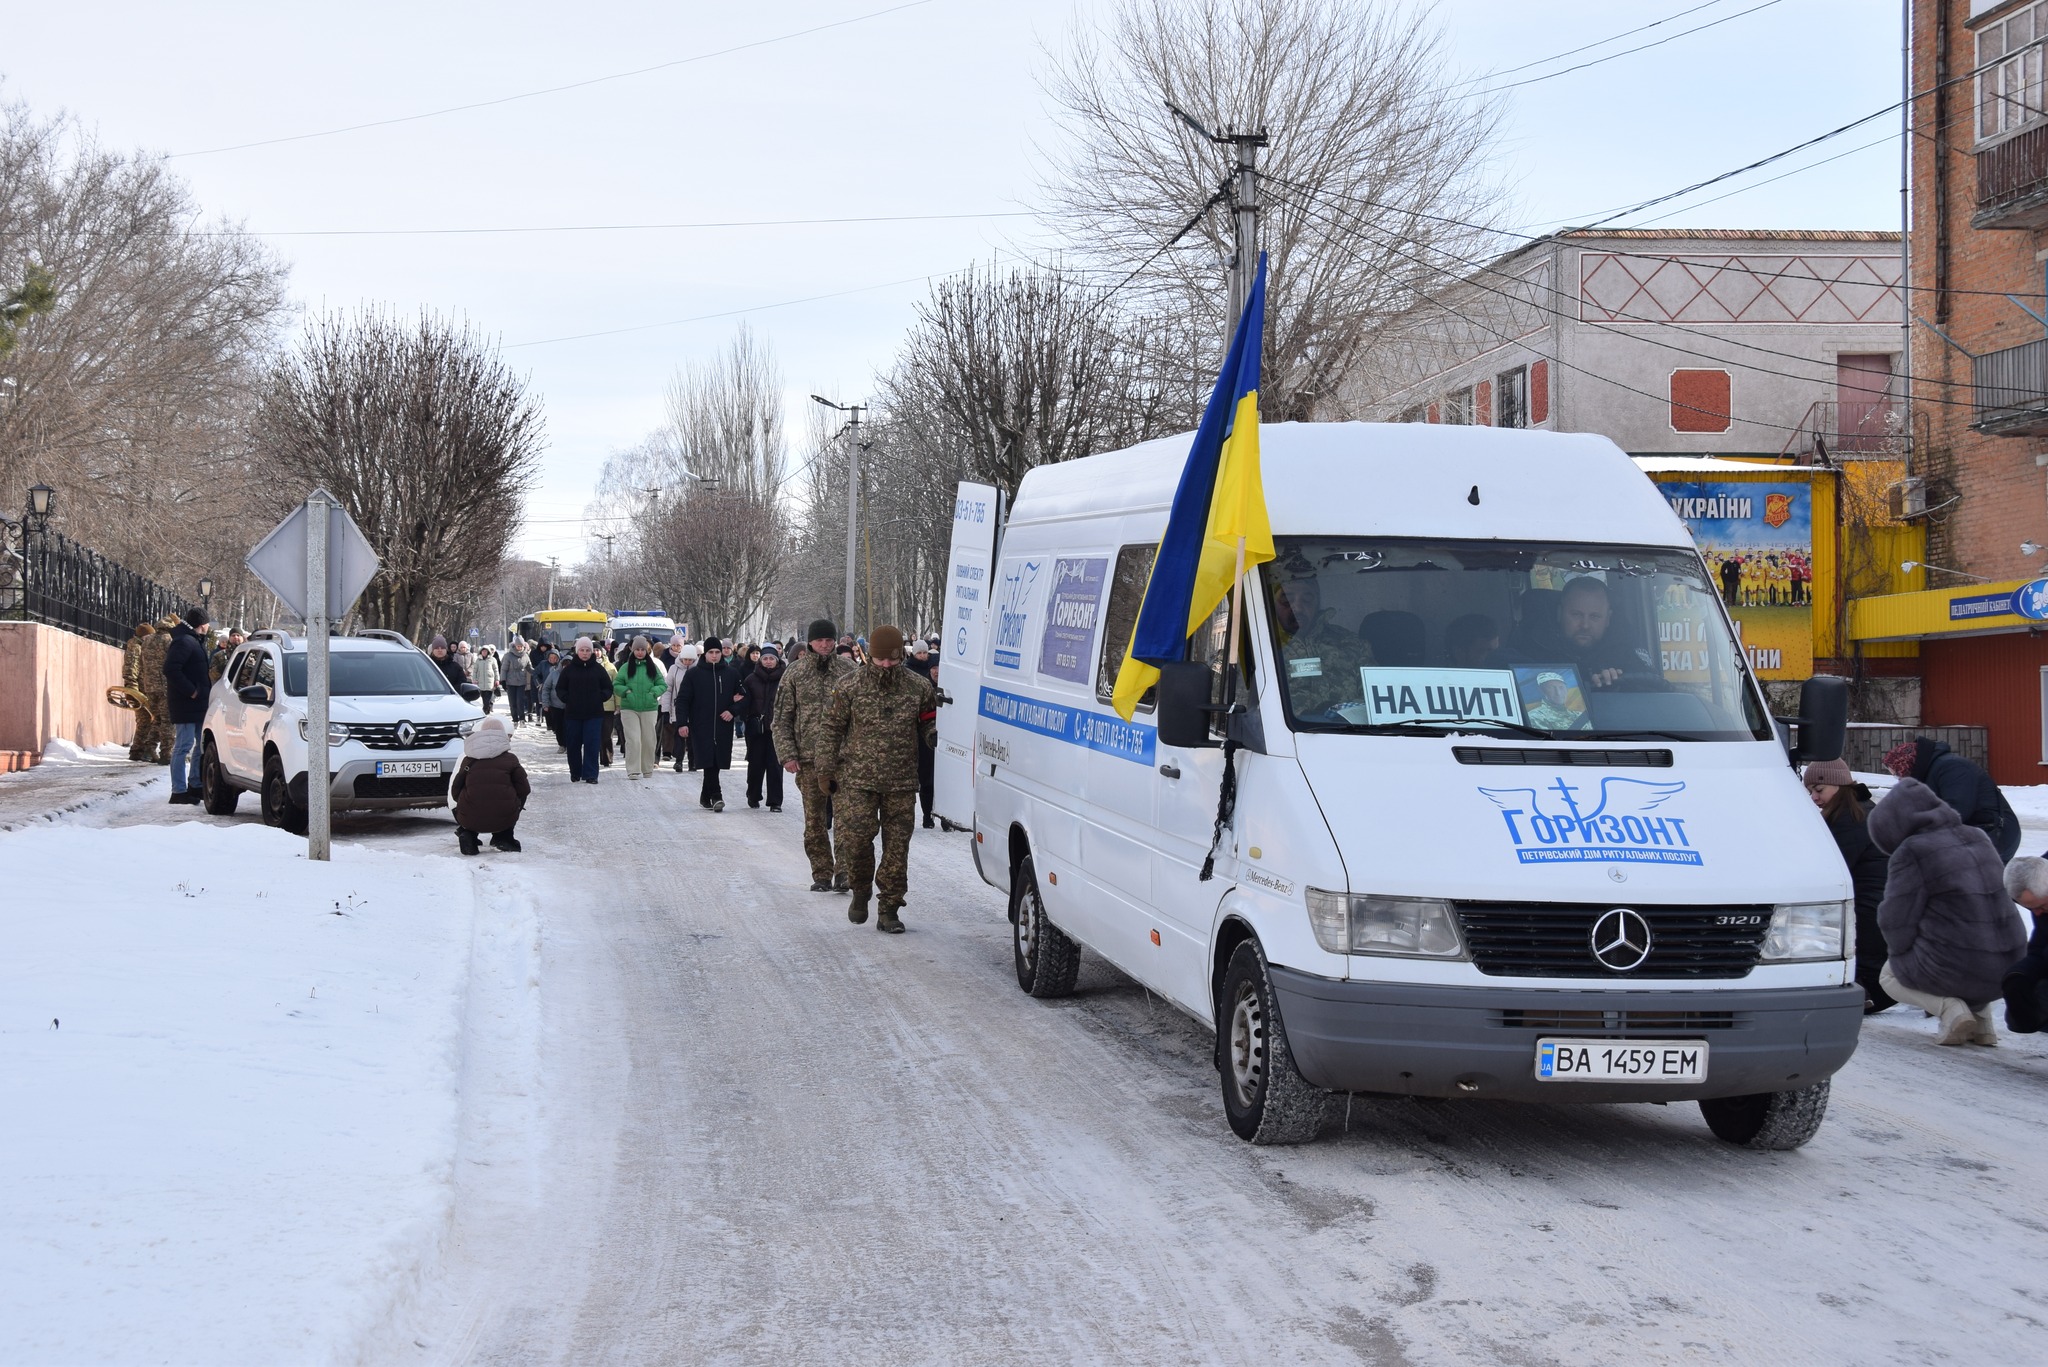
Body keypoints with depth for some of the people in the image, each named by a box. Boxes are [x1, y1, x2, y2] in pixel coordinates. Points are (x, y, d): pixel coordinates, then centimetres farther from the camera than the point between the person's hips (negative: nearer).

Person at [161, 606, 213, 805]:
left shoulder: (195, 641, 18)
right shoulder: (184, 642, -15)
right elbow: (170, 669, -24)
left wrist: (204, 690, 10)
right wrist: (191, 691, -22)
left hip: (198, 704, 10)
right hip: (187, 704, -10)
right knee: (184, 746, -9)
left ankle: (195, 785, 25)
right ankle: (179, 792, -7)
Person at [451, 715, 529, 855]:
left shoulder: (468, 760, 10)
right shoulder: (510, 759, 5)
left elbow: (455, 792, 11)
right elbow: (524, 789, 4)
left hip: (471, 821, 1)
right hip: (504, 819, -1)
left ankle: (467, 834, 7)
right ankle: (503, 838, 20)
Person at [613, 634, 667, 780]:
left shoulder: (653, 667, 8)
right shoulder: (626, 667, 5)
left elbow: (663, 685, 9)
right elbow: (616, 686, 6)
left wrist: (653, 692, -8)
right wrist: (626, 692, -12)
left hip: (649, 708, 2)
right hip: (629, 709, -2)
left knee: (648, 740, 5)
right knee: (633, 740, -10)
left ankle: (647, 770, 18)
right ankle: (633, 770, -8)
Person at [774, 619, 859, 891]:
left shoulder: (848, 672, 5)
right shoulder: (795, 673, 5)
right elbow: (781, 719, 6)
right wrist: (787, 754, -4)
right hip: (808, 757, 1)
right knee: (814, 820, 5)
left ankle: (843, 870, -9)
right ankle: (821, 874, 12)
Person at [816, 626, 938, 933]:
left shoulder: (918, 688, 2)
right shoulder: (850, 689, 0)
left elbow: (928, 722, 15)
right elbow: (832, 729, 7)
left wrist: (933, 736, -9)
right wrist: (828, 771, 5)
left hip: (901, 783, 1)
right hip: (857, 780, -1)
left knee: (897, 844, 1)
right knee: (855, 838, -10)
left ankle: (889, 910, 10)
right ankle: (861, 891, 17)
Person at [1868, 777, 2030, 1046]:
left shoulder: (1911, 854, -11)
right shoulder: (1978, 839, 11)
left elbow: (1897, 920, -11)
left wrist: (1898, 950, 12)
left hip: (1955, 967, -7)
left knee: (1890, 976, 24)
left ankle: (1951, 1008, -5)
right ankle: (1982, 1017, 15)